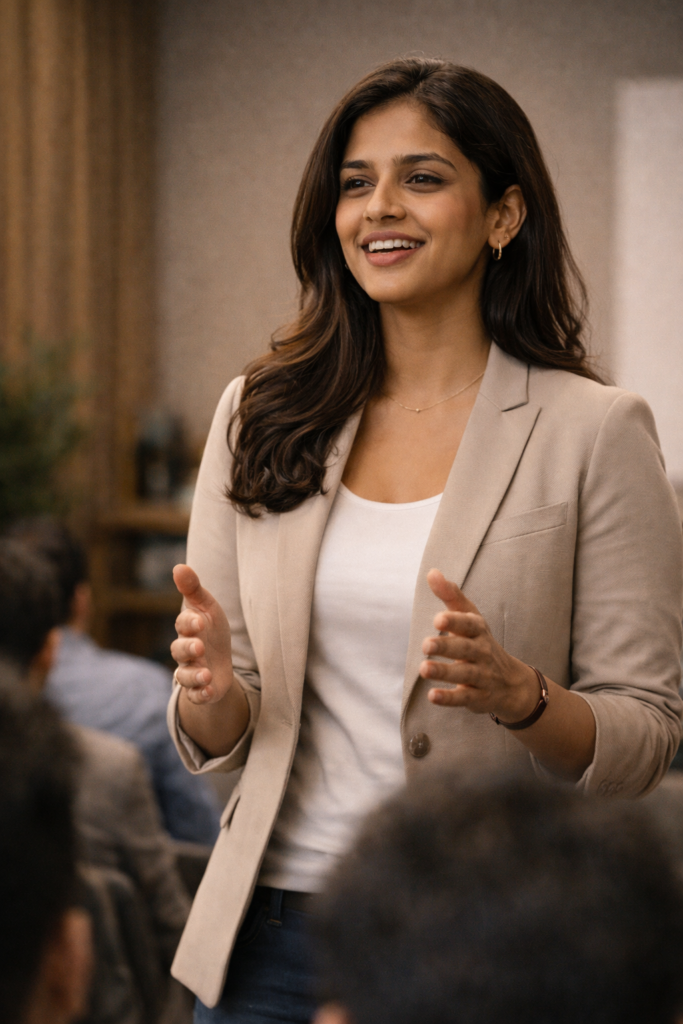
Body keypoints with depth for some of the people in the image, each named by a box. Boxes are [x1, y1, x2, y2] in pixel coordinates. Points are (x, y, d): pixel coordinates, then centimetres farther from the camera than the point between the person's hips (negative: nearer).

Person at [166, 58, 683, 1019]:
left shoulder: (593, 429, -6)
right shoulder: (257, 417, 5)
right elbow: (216, 743, 8)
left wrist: (517, 693, -24)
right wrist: (210, 689, -14)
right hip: (274, 929, 3)